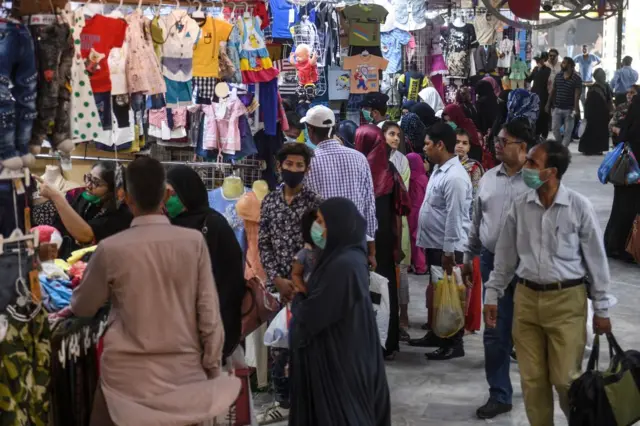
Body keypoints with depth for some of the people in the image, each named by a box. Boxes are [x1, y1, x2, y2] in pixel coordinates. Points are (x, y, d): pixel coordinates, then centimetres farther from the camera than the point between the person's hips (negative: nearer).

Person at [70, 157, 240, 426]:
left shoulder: (111, 249, -9)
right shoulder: (194, 242, -7)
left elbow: (82, 308, 7)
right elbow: (209, 313, -4)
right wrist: (213, 370, 7)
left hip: (129, 379, -1)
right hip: (186, 374, 1)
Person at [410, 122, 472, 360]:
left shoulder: (455, 177, -21)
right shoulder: (439, 169, 10)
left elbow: (454, 218, -23)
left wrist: (448, 252, -22)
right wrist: (425, 240, 18)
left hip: (447, 248, -10)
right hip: (434, 244, 10)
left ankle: (454, 343, 9)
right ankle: (437, 335, 31)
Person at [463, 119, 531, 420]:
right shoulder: (488, 178, 7)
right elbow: (476, 221, 15)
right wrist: (468, 257, 17)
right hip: (492, 262, 5)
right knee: (495, 332, 7)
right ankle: (499, 395, 18)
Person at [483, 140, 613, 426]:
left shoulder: (579, 207, -8)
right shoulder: (520, 206, 1)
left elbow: (596, 259, -2)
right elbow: (505, 255, 10)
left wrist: (602, 309, 0)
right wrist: (492, 295, 9)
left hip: (567, 300, -3)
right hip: (527, 298, 3)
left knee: (565, 379, -2)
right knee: (532, 380, 8)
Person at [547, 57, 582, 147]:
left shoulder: (576, 78, -6)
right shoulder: (558, 76, 8)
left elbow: (577, 94, -12)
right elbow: (553, 91, 12)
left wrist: (576, 109, -21)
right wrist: (548, 104, 9)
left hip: (569, 109, -4)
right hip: (557, 108, 4)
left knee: (568, 131, 1)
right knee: (555, 129, 3)